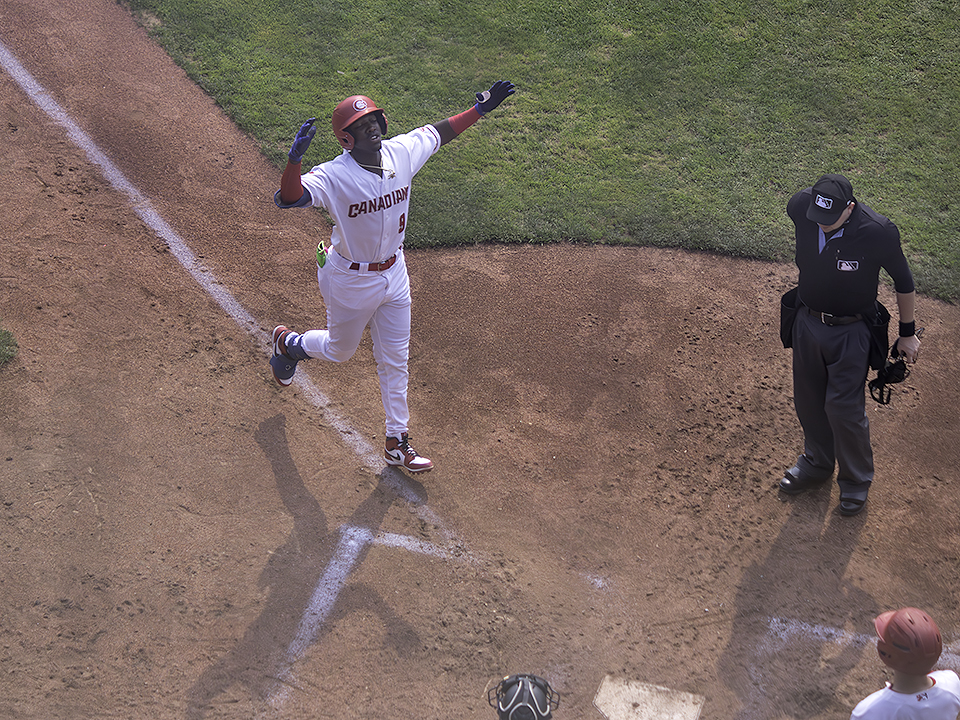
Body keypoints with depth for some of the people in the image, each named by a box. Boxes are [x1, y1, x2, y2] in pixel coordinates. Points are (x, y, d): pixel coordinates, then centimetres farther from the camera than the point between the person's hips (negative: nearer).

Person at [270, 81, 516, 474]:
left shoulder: (402, 152, -10)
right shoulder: (333, 176, -28)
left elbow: (439, 131, 8)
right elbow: (287, 198, -43)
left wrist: (481, 107, 6)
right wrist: (295, 157, -60)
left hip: (393, 274, 5)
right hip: (350, 281, -5)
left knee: (395, 360, 14)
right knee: (340, 350, 19)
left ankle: (397, 442, 28)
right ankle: (288, 342, 52)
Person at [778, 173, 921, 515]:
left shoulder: (878, 233, -29)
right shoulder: (800, 208, -20)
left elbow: (903, 281, -11)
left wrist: (908, 333, 1)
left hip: (850, 331, -4)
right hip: (807, 321, 4)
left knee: (844, 407, 0)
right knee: (808, 401, 18)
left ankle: (856, 479, 26)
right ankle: (817, 463, 44)